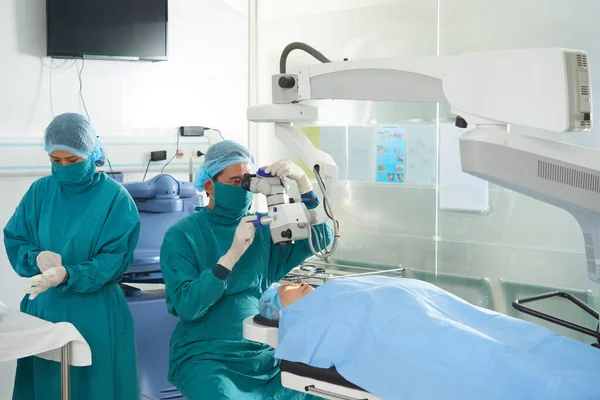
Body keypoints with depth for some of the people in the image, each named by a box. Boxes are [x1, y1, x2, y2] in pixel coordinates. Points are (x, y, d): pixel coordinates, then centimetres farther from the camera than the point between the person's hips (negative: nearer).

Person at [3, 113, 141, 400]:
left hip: (95, 314, -3)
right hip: (45, 308, 3)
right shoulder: (40, 191, 3)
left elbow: (114, 261, -13)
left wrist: (66, 275, -27)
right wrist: (37, 257, -17)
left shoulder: (116, 198, -8)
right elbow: (14, 241, 5)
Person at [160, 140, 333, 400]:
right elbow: (187, 306, -16)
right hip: (203, 356, -4)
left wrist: (302, 182, -12)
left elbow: (319, 238, -1)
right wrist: (233, 253, -24)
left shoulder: (262, 228, 7)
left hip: (261, 352, 5)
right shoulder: (182, 236, -6)